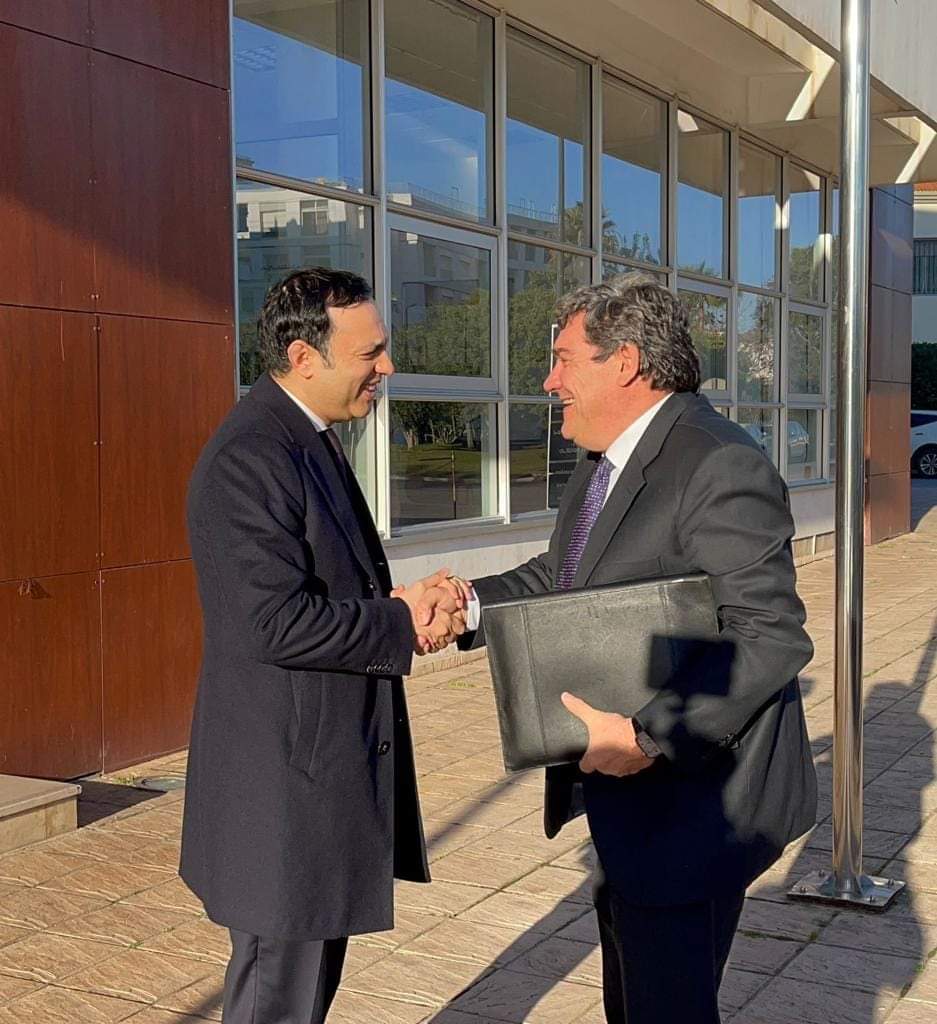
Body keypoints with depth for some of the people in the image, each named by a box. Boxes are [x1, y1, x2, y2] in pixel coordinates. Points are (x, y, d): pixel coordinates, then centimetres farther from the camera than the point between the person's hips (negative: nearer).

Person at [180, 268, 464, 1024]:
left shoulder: (310, 442, 11)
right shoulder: (248, 458, -21)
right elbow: (274, 622, -27)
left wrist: (409, 603, -1)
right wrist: (402, 625, -15)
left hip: (327, 769, 10)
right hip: (285, 783, -10)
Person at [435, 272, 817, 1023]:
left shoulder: (720, 468, -22)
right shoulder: (605, 464, 11)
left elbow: (770, 637, -27)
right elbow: (561, 577, 13)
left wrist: (648, 737, -30)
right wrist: (473, 602, -6)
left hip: (693, 802, -10)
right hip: (630, 793, 10)